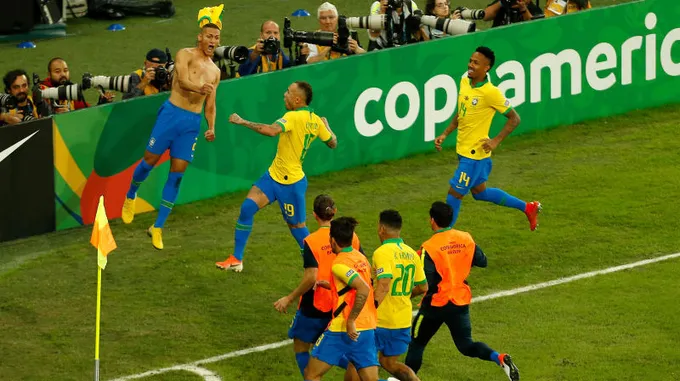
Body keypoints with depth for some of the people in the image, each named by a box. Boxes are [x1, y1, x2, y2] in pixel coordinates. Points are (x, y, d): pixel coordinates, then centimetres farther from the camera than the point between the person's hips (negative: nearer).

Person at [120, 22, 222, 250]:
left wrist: (211, 128, 3)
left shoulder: (215, 72, 17)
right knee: (151, 159, -1)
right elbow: (182, 80, -18)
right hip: (172, 113, -4)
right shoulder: (185, 55, 0)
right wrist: (199, 88, -39)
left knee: (177, 173, 0)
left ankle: (158, 227, 5)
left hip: (193, 122, 4)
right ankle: (130, 197, 30)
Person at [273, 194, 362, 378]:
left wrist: (289, 299, -13)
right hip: (340, 306, 5)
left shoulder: (311, 241, -17)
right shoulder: (350, 236, -3)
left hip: (314, 307, -5)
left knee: (300, 347, 13)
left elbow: (311, 278, -23)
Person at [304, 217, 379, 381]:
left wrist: (350, 321, -24)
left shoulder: (340, 264, -13)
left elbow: (364, 290, -26)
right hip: (368, 329, 7)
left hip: (342, 330, -7)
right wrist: (326, 285, 33)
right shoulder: (361, 258, 11)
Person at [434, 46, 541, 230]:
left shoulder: (490, 93, -21)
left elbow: (514, 118, -14)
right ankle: (528, 207, 38)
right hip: (463, 150, 9)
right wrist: (445, 134, 9)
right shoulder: (464, 82, 2)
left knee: (454, 194, -3)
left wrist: (496, 141, -21)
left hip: (475, 153, -9)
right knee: (479, 192, 23)